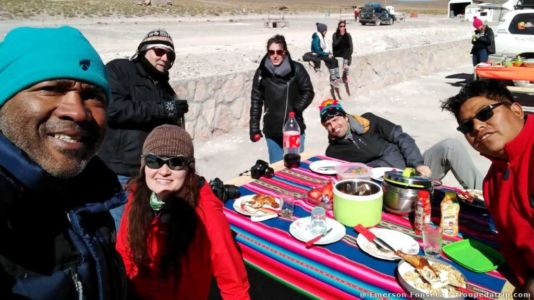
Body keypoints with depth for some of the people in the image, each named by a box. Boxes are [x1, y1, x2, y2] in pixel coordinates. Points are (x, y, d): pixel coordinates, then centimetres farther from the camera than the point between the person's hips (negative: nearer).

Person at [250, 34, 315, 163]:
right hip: (272, 131, 1)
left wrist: (296, 109, -14)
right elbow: (256, 101, 1)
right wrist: (254, 128, 0)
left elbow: (308, 92, 0)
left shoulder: (296, 69, -7)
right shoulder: (262, 72, -2)